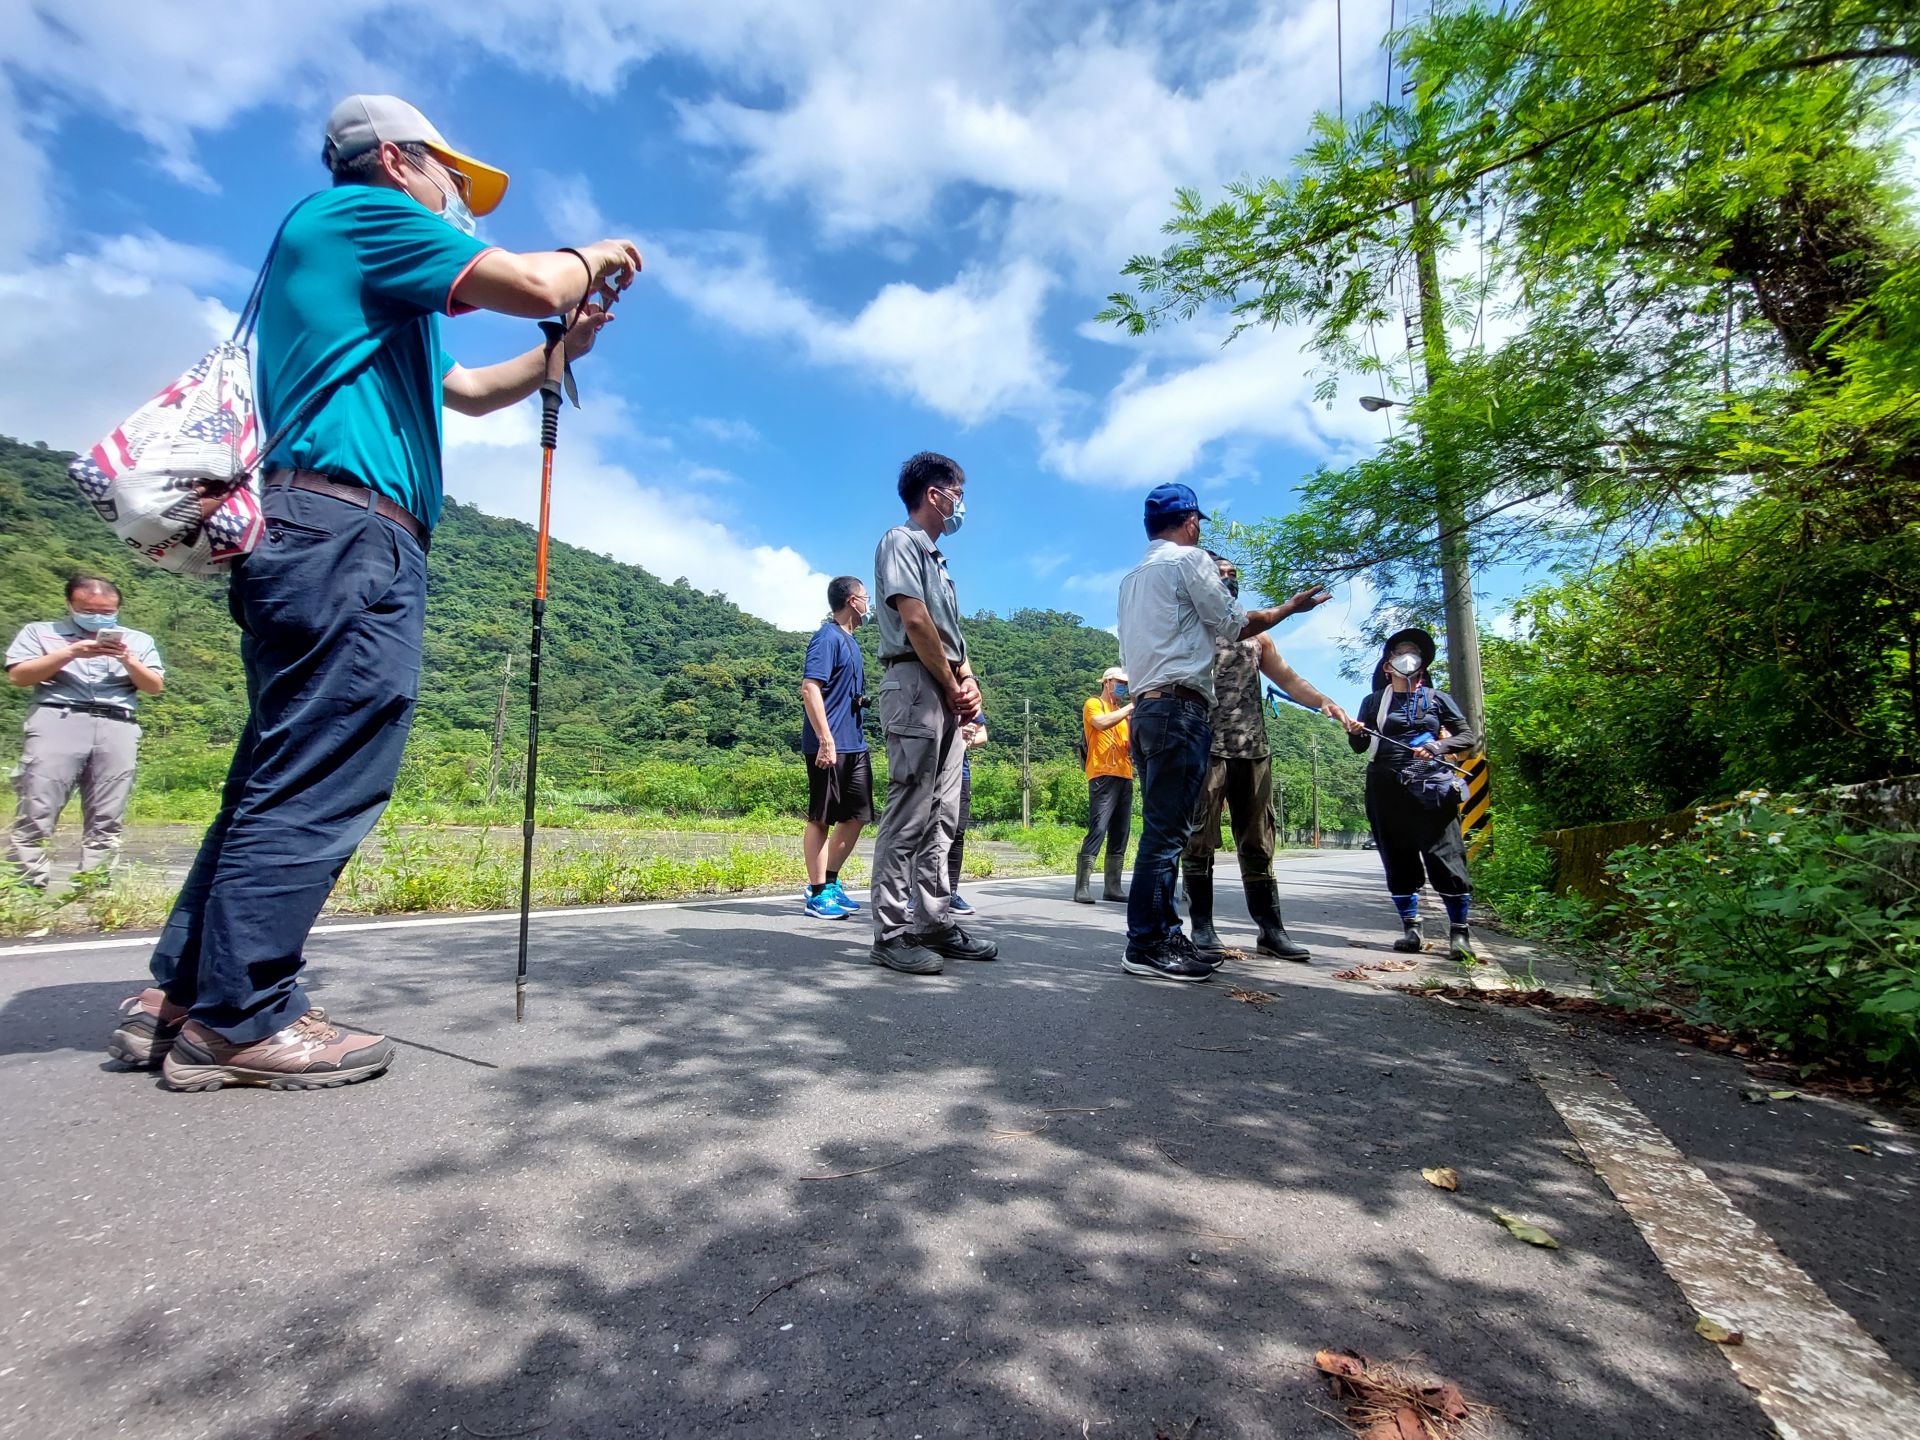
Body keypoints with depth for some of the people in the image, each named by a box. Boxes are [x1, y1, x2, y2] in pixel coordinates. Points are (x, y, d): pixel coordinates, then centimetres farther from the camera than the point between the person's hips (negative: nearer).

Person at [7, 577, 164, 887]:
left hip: (118, 727, 1)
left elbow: (155, 687, 13)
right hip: (57, 720, -1)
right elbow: (18, 675, 5)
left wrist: (128, 660, -3)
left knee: (106, 821, -3)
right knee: (36, 812, -9)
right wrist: (70, 653, -6)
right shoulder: (40, 631, 18)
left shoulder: (138, 640, 21)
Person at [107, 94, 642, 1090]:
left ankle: (177, 997, 15)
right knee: (322, 784, -11)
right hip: (349, 533, -10)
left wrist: (561, 351, 31)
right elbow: (534, 284, -7)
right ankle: (237, 1018, -5)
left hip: (304, 545, 11)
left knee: (282, 780, 10)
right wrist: (595, 256, 13)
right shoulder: (361, 212, 4)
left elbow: (467, 392, 39)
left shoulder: (376, 292, 32)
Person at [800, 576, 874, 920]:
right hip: (830, 746, -9)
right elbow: (809, 688, -20)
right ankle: (817, 895, 8)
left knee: (855, 816, 12)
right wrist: (826, 740, -24)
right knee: (821, 818, 0)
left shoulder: (849, 641, 18)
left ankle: (829, 883, 23)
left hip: (855, 745, 9)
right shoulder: (828, 637, -10)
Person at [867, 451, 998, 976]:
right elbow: (915, 621, -14)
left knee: (941, 818, 9)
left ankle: (937, 923, 15)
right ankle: (891, 934, -5)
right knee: (908, 815, -10)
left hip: (948, 697, 9)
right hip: (916, 683, -9)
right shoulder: (901, 542, -1)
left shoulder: (935, 558, 27)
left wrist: (969, 683, 5)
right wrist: (952, 688, -9)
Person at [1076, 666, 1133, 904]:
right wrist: (1131, 707, -11)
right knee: (1097, 830, -15)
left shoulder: (1122, 711, 25)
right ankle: (1082, 887, -15)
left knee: (1119, 834, 6)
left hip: (1125, 776, 8)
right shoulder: (1093, 703, 5)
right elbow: (1102, 723, -18)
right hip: (1103, 776, -8)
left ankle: (1113, 887, 11)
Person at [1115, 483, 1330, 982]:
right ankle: (1146, 945, -7)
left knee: (1164, 828, 11)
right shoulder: (1189, 559, -1)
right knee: (1166, 830, -9)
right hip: (1179, 707, -9)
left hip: (1145, 707, 9)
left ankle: (1162, 934, 14)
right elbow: (1234, 625, 0)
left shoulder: (1132, 578, 23)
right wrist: (1290, 607, 14)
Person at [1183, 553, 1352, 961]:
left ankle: (1271, 930, 11)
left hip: (1253, 750, 5)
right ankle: (1202, 928, 3)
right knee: (1199, 839, -4)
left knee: (1258, 843, 6)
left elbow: (1288, 678, 15)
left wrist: (1322, 701, -2)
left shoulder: (1255, 635, 21)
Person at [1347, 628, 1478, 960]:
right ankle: (1411, 929, 10)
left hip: (1432, 788, -1)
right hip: (1387, 790, 1)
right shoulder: (1374, 702, 13)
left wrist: (1438, 746, -11)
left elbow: (1467, 736, 9)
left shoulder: (1437, 698, 12)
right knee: (1398, 861, 2)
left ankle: (1460, 932, -1)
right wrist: (1355, 734, -11)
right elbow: (1360, 747, 13)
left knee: (1445, 858, -9)